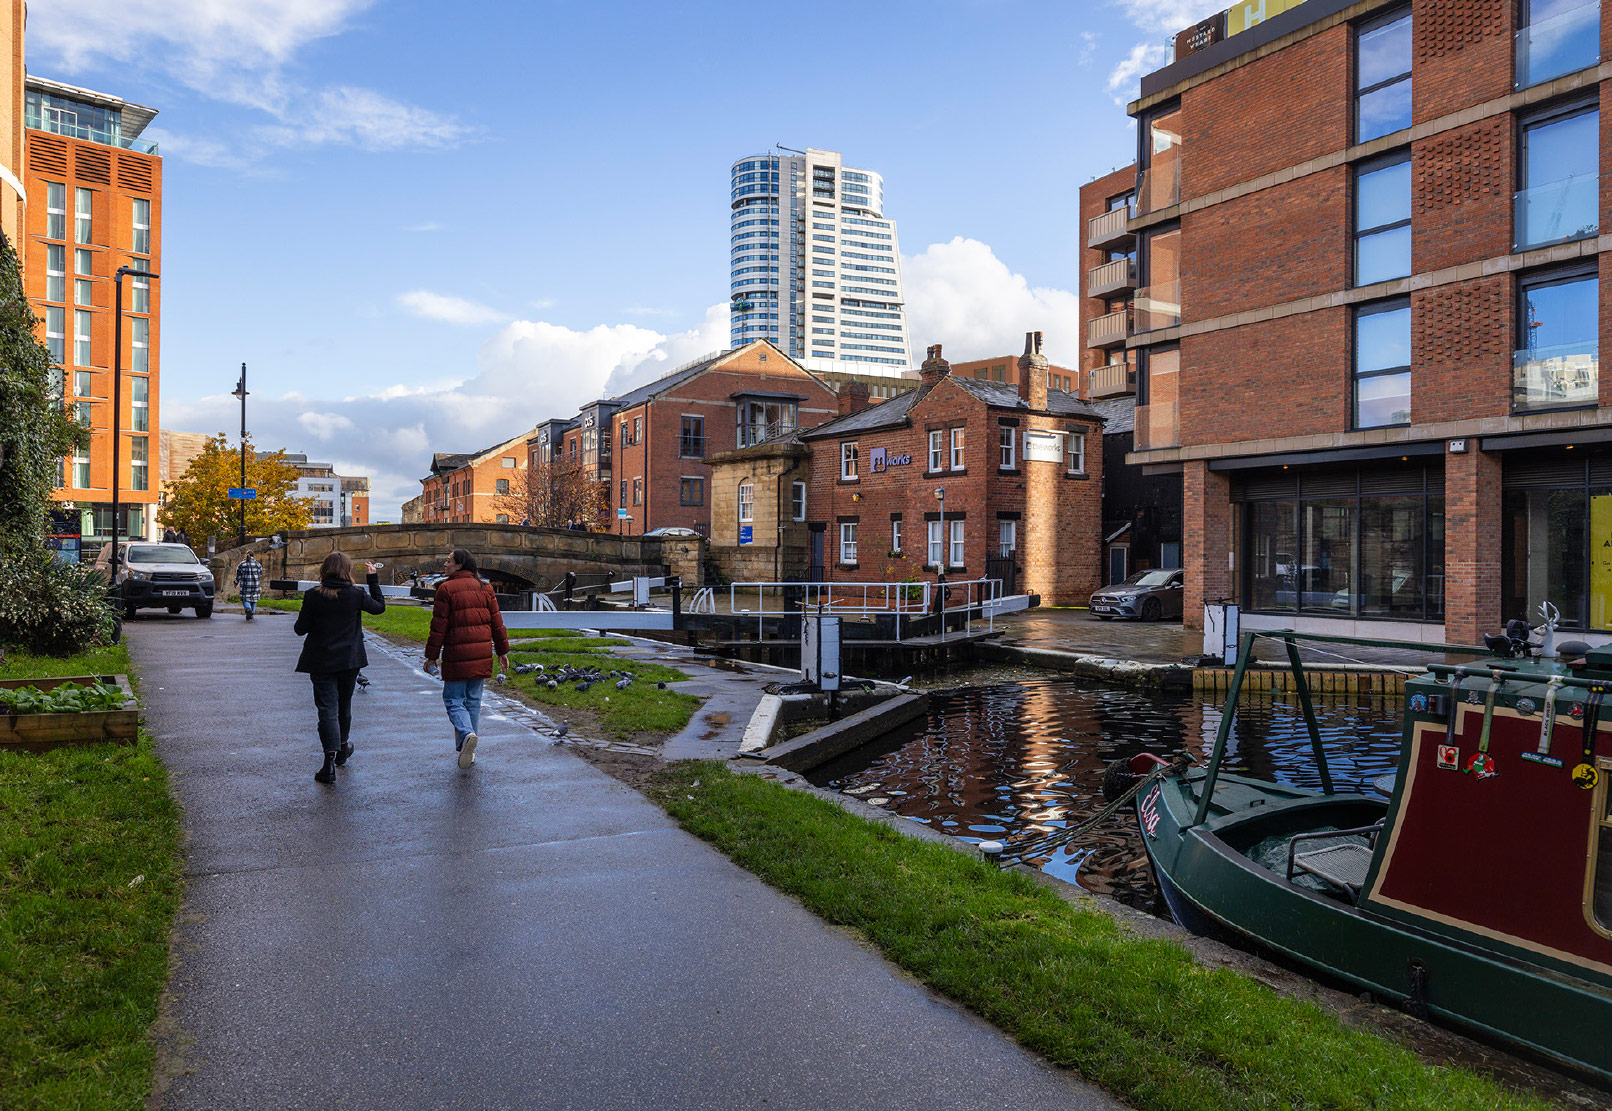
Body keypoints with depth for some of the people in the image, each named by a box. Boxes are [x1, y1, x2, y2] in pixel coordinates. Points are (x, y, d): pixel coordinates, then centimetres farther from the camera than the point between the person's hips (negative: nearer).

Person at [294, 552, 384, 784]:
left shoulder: (313, 596, -10)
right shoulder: (356, 595, -8)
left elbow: (301, 629, -6)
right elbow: (379, 606, 10)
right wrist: (373, 579, 15)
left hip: (321, 662, -1)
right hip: (350, 660, 1)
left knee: (327, 708, -3)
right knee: (344, 704, 20)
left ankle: (330, 760, -13)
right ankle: (342, 748, 39)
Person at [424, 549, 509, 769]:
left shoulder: (446, 589, -8)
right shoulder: (484, 588, 8)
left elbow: (439, 626, -8)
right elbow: (496, 622, 10)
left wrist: (432, 655, -1)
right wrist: (502, 651, 16)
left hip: (456, 655, -5)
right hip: (481, 655, 5)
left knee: (453, 700, 4)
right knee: (473, 701, 13)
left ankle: (466, 734, -22)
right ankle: (469, 751, 17)